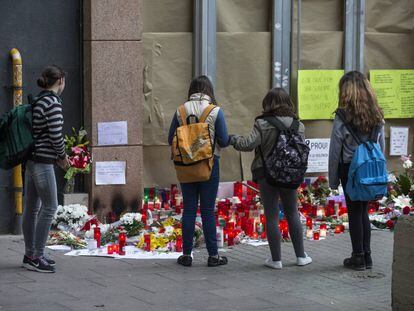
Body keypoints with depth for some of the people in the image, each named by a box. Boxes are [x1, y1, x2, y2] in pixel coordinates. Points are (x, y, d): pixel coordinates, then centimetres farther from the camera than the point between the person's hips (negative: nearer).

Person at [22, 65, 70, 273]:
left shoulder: (38, 101, 14)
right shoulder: (53, 103, -14)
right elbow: (55, 135, -17)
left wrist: (56, 157, 16)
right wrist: (63, 156, 0)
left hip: (31, 159, 9)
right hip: (43, 162, -9)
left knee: (32, 207, 12)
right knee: (49, 207, -5)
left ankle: (30, 254, 19)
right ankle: (36, 257, -6)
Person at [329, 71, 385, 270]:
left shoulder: (343, 116, -12)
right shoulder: (377, 115, 2)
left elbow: (335, 150, -9)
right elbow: (381, 146, 9)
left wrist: (333, 179, -2)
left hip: (350, 169, -4)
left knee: (354, 212, 5)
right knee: (364, 211, 14)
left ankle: (358, 257, 9)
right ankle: (366, 255, 16)